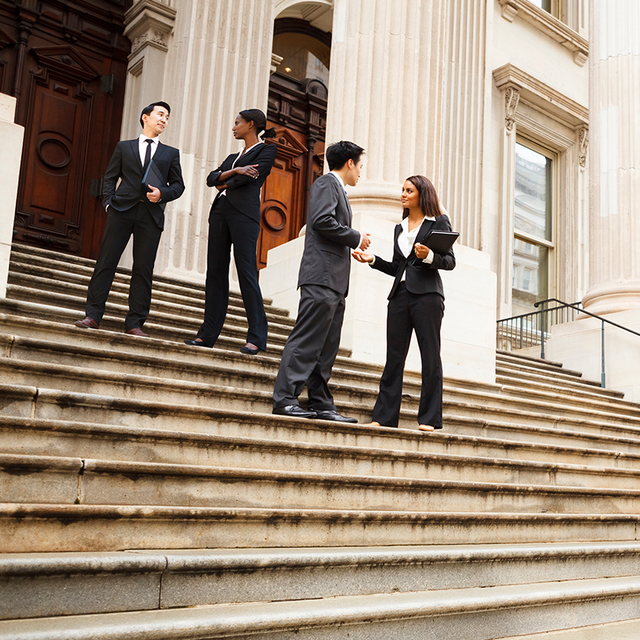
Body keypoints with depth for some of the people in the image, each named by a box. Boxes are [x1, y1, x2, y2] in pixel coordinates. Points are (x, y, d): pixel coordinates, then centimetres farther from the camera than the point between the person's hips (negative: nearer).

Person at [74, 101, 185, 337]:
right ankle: (93, 316, -1)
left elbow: (178, 185, 13)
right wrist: (109, 202, -2)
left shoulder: (171, 153, 19)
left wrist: (162, 193, -6)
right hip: (122, 209, 0)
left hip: (152, 214, 1)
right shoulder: (124, 147, 17)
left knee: (144, 269, -4)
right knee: (106, 261, -5)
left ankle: (134, 324, -1)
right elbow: (110, 177, 13)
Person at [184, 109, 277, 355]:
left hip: (244, 213, -7)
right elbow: (211, 178, 13)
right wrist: (234, 171, -5)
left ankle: (257, 338, -12)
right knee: (215, 272, 2)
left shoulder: (267, 150, 7)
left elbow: (250, 177, -8)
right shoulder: (233, 157, 28)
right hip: (220, 210, 8)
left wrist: (224, 184, 8)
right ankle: (208, 334, 3)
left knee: (246, 273, -13)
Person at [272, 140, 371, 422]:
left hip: (335, 282, 10)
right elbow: (322, 220, -17)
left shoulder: (338, 189, 28)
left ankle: (321, 404, 9)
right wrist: (356, 238, -8)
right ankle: (284, 399, -12)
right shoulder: (326, 183, -1)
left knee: (327, 347, 7)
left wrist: (354, 245, 16)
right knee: (306, 340, -13)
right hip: (322, 276, -10)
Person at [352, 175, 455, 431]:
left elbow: (450, 261, -1)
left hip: (427, 294, -5)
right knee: (393, 357, 2)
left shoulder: (439, 222, 6)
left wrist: (428, 256, -19)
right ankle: (384, 417, 4)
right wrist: (373, 259, 9)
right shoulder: (400, 228, 22)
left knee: (430, 357, -4)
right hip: (400, 295, 6)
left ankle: (429, 419, -1)